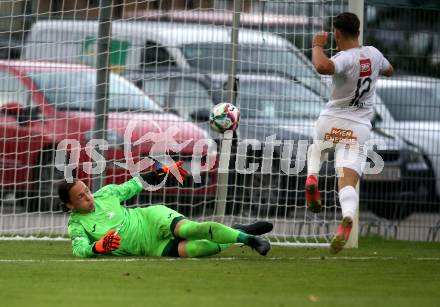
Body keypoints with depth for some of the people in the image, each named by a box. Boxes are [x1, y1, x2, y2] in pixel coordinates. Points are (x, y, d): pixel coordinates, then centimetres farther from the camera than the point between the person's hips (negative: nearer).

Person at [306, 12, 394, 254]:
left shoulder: (345, 59, -17)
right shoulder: (373, 53, 3)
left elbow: (322, 67, -41)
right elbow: (389, 71, 26)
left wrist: (318, 46, -22)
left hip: (331, 120, -3)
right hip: (359, 127, 3)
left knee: (316, 147, 34)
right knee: (348, 181, -10)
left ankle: (312, 179, 8)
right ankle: (347, 218, -37)